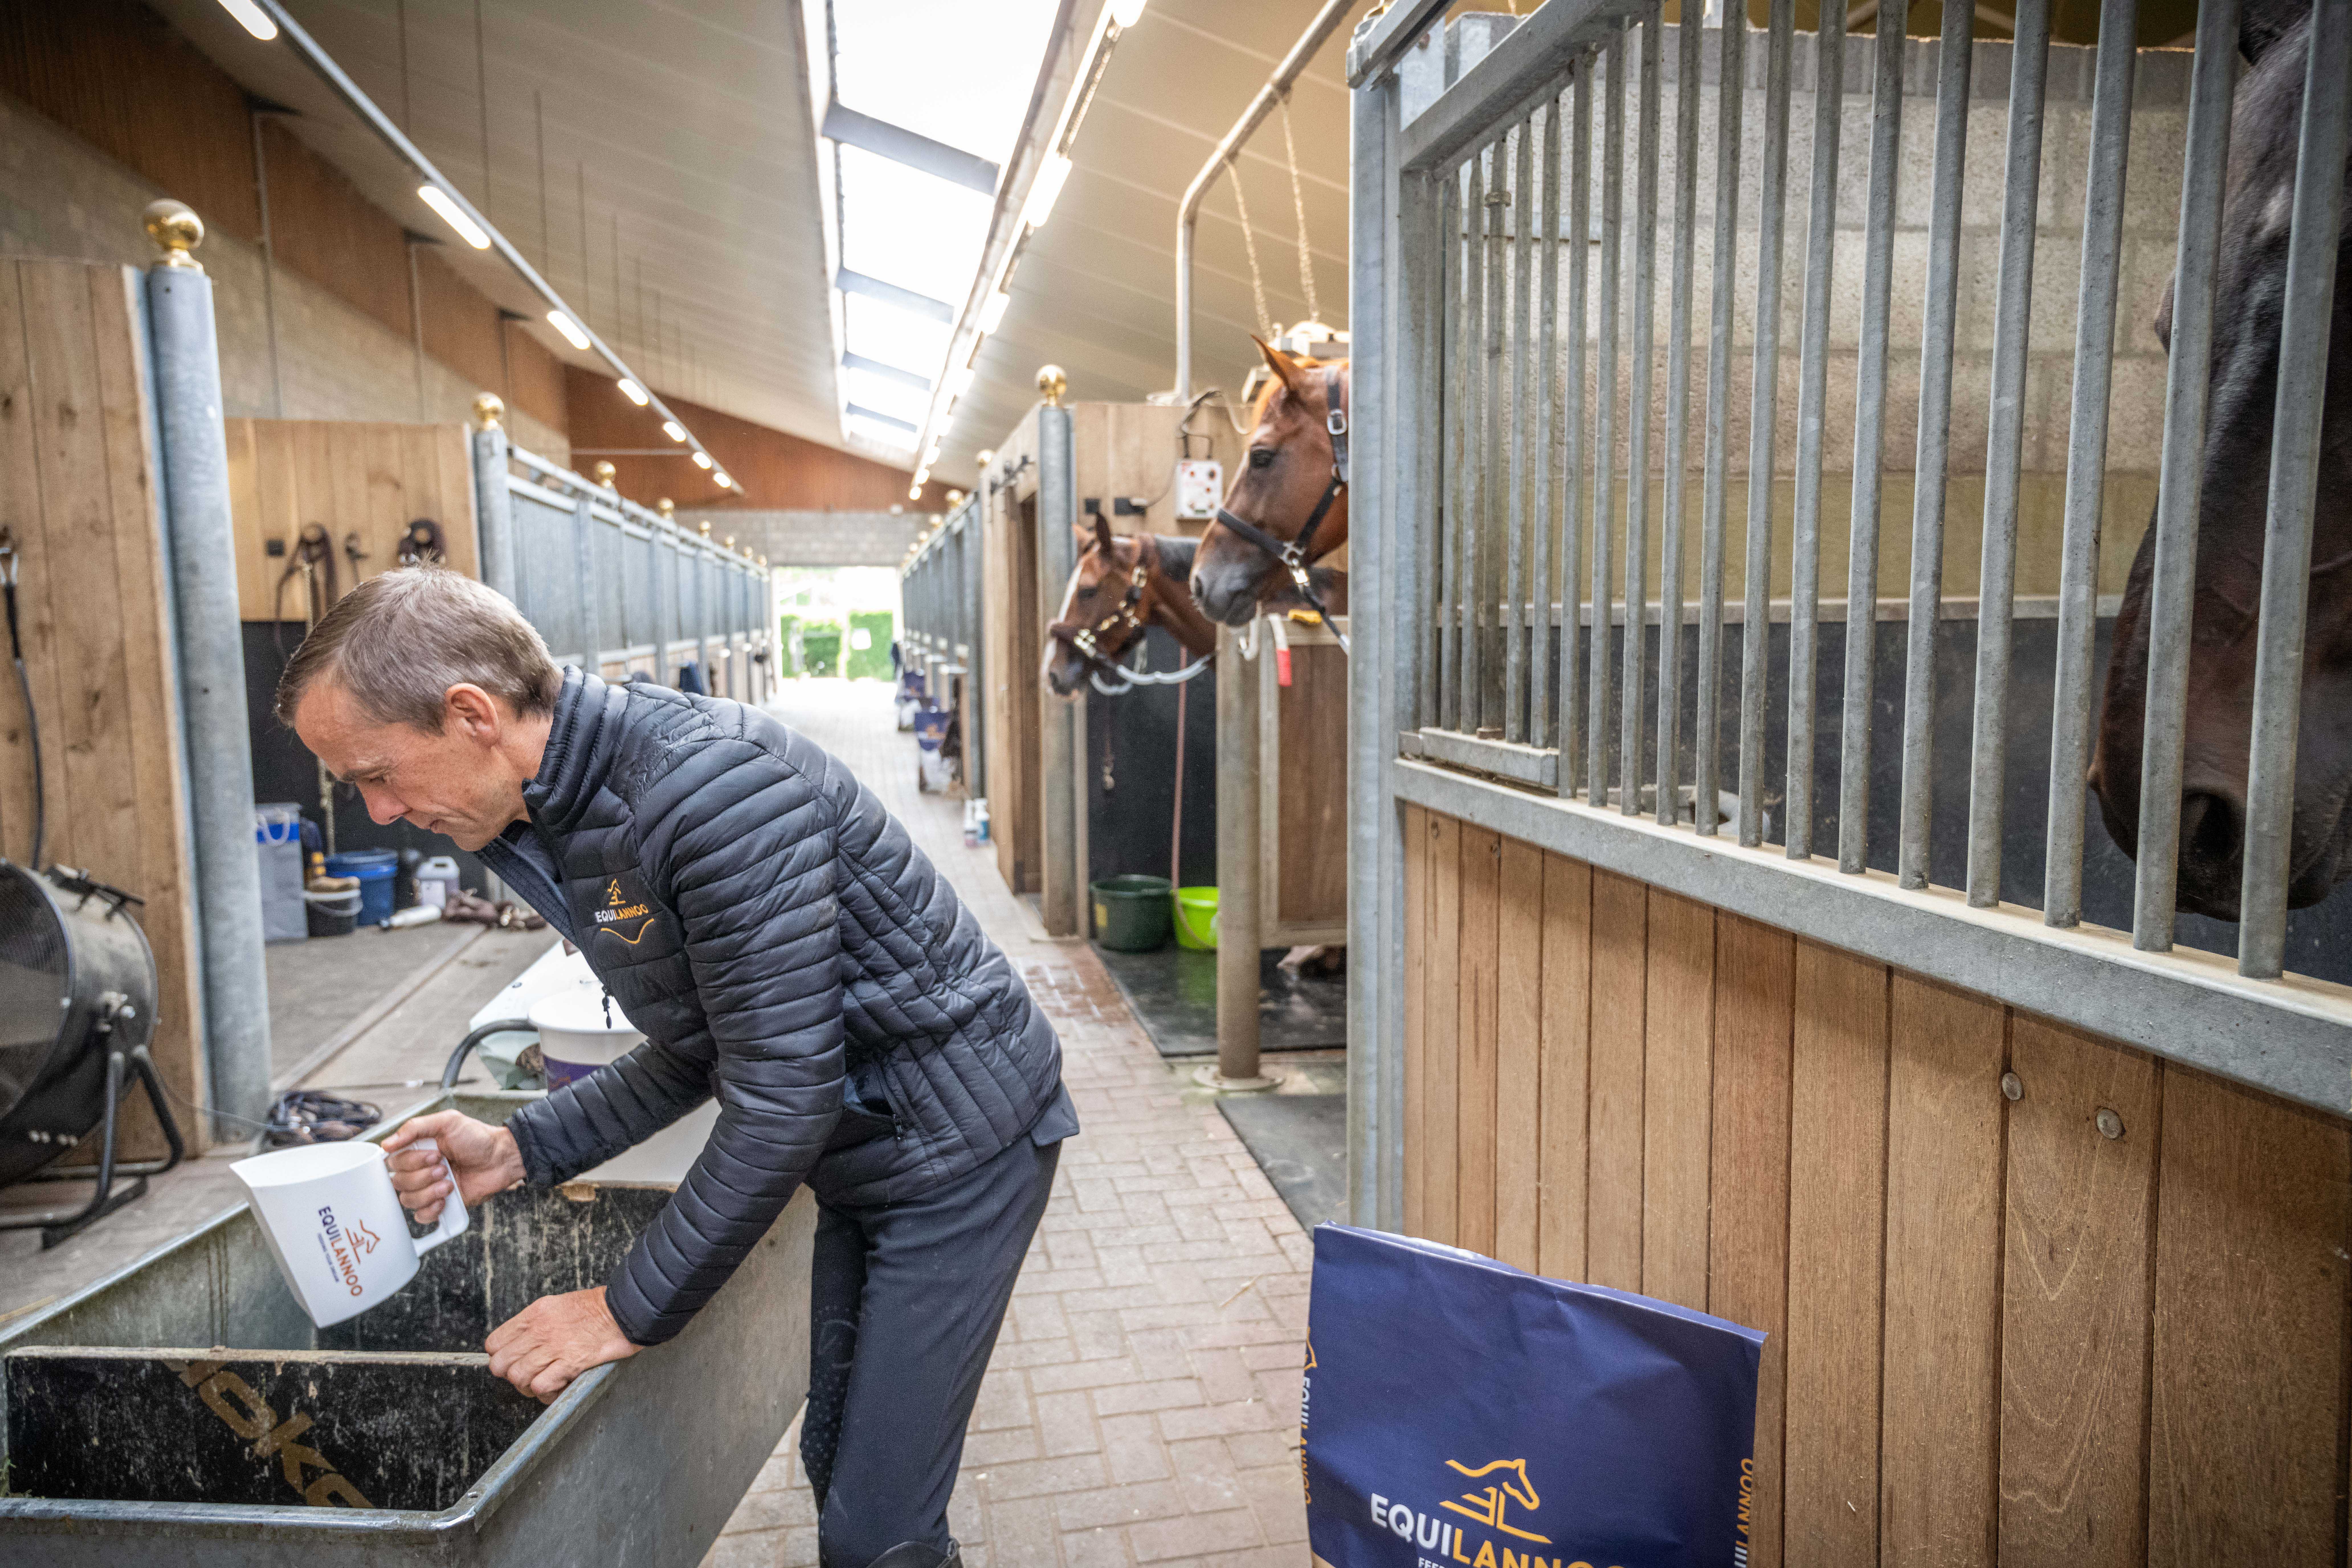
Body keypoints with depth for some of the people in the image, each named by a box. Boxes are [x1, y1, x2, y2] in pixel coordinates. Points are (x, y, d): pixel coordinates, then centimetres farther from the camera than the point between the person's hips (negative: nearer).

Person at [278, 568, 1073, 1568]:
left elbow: (786, 1094, -28)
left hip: (958, 1137, -9)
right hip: (852, 1152, 9)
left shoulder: (710, 781, -30)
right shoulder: (555, 825, 2)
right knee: (834, 1464, 19)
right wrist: (522, 1151, 2)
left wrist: (635, 1311, -18)